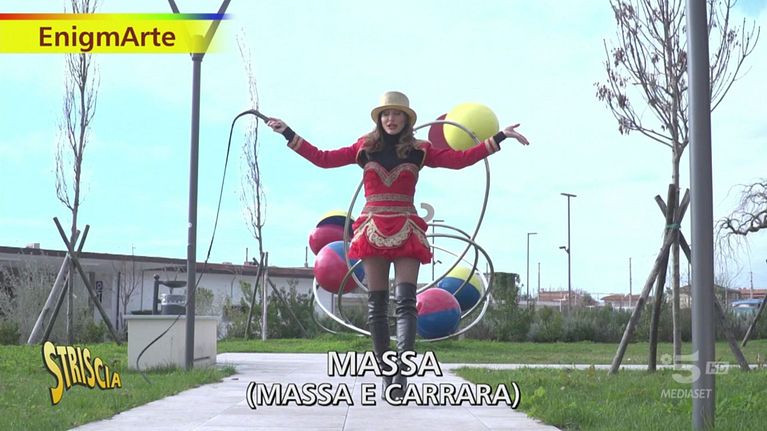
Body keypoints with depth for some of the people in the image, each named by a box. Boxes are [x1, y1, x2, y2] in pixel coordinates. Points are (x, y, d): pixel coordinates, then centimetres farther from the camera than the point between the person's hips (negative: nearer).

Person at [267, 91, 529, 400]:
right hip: (372, 231, 1)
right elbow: (322, 158, 12)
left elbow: (461, 159, 4)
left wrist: (499, 137, -1)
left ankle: (402, 372, -21)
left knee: (405, 301, -14)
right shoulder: (364, 148, 11)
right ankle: (386, 374, 8)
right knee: (376, 305, 2)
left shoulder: (419, 151, 8)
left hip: (406, 232, -1)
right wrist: (288, 134, 11)